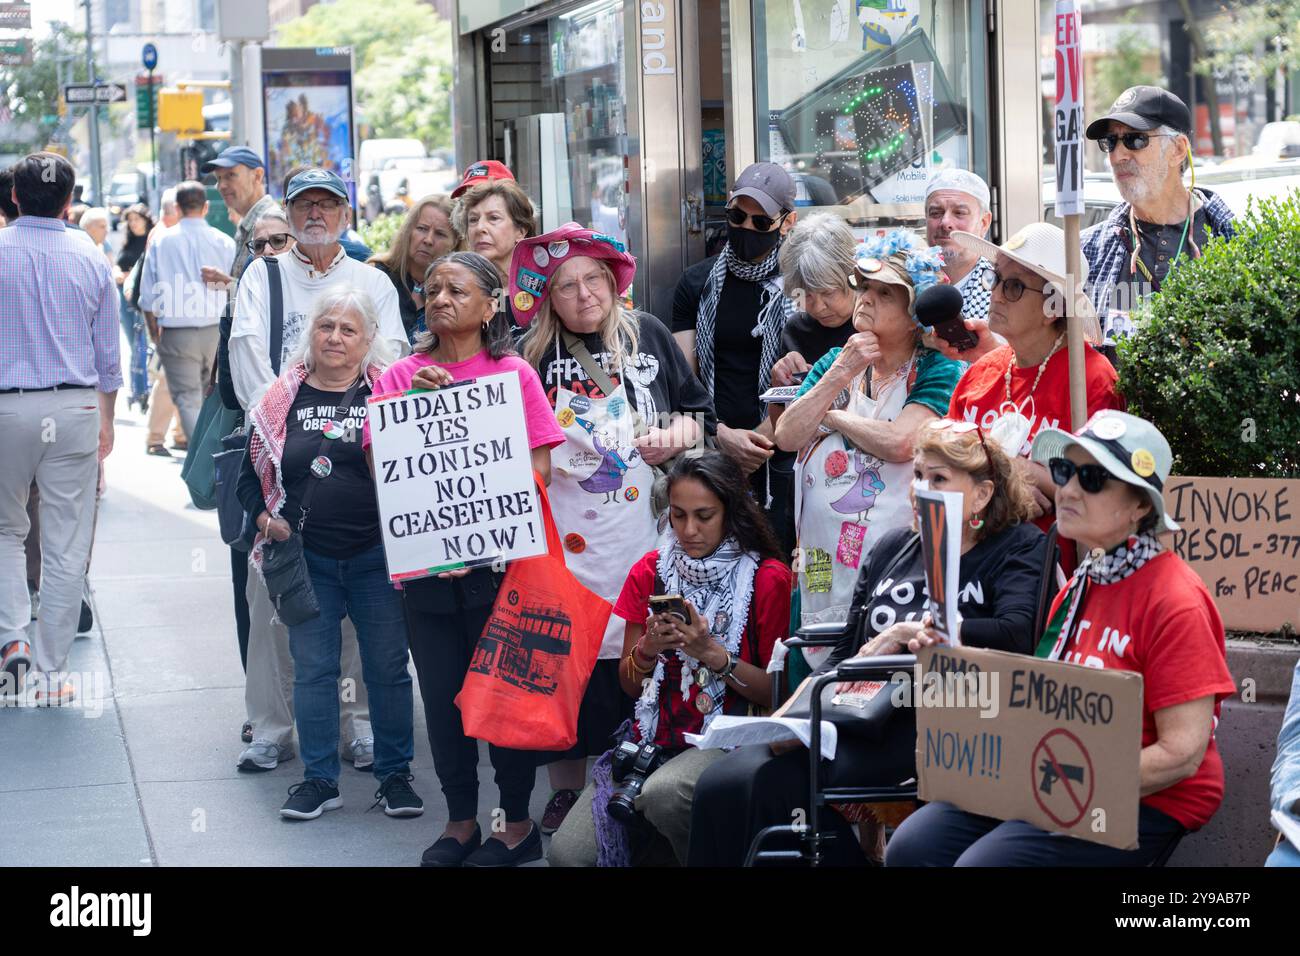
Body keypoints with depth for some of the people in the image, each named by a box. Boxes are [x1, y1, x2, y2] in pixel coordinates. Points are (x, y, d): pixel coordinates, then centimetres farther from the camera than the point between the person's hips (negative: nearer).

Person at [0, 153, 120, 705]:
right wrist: (105, 420, 21)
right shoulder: (90, 262, 2)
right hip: (75, 409, 1)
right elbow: (109, 354, 8)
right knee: (67, 547, 5)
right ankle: (51, 674, 8)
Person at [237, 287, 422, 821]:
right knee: (312, 669, 5)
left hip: (377, 556, -2)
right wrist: (265, 519, -2)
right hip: (307, 559, 2)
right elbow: (251, 473, 13)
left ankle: (395, 775, 16)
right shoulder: (282, 400, 6)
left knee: (387, 667, 3)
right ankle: (319, 780, 16)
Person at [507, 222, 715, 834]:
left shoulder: (649, 335, 8)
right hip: (567, 538, -1)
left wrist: (678, 435, -4)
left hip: (645, 531, 1)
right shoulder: (534, 356, 3)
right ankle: (567, 791, 14)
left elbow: (699, 409, 15)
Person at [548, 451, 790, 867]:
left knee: (664, 794, -38)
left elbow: (777, 693, -4)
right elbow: (630, 685, 12)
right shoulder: (650, 572, 9)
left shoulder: (768, 578, -3)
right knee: (567, 853, -20)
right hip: (654, 737, 4)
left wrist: (712, 653, -17)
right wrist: (648, 648, -9)